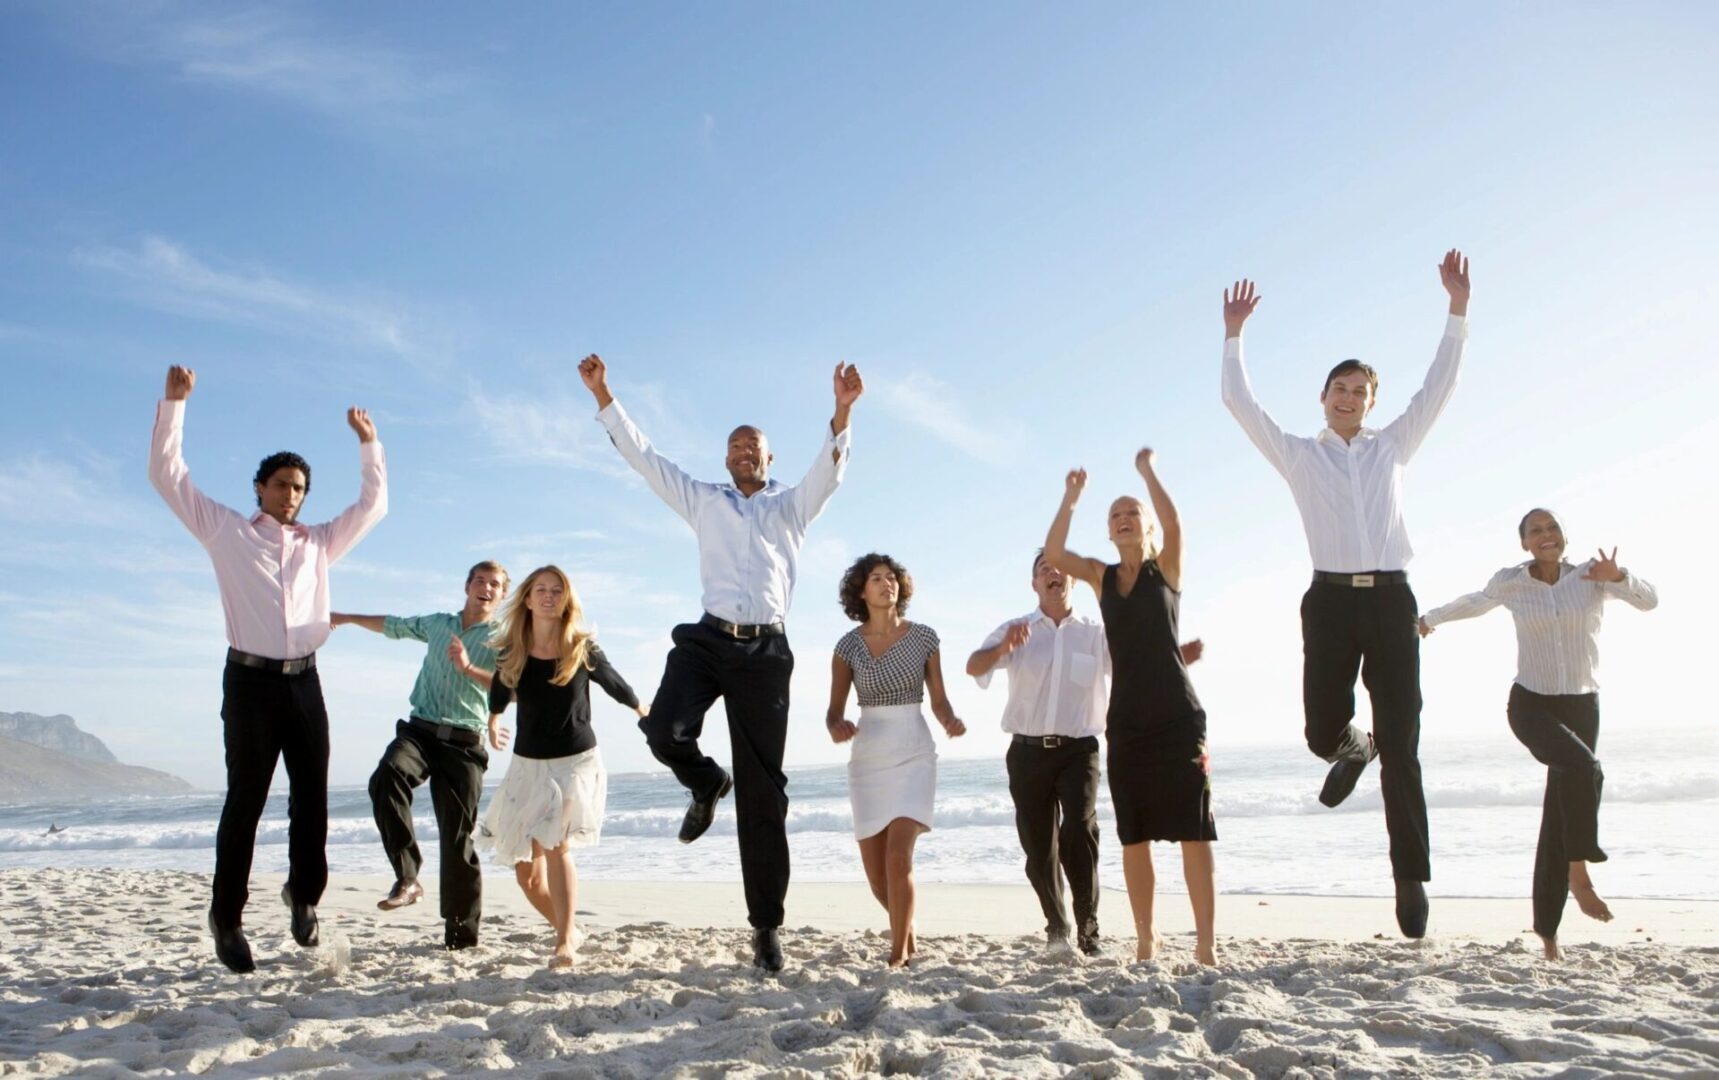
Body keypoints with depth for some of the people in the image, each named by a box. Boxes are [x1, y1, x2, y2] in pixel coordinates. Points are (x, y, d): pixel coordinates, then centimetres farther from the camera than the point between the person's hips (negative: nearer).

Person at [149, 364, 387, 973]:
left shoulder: (320, 542, 18)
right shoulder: (227, 531, 9)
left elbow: (373, 504, 21)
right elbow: (167, 475, 5)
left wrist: (368, 443, 16)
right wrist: (174, 403, 0)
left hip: (304, 682, 3)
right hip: (250, 679, -3)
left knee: (312, 799, 3)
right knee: (245, 800, -1)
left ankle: (303, 894, 22)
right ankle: (227, 918, 10)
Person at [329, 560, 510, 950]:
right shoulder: (437, 624, 19)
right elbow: (392, 626, 36)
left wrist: (469, 668, -20)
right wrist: (346, 618, 45)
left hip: (464, 741, -3)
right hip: (419, 730, 3)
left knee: (458, 837, -5)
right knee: (387, 777, -31)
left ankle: (461, 931, 4)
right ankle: (407, 877, -29)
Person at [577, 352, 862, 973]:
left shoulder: (792, 506, 17)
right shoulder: (704, 502, 19)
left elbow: (829, 472, -1)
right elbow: (643, 457, 15)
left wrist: (842, 412, -18)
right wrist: (603, 396, 8)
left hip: (766, 648, -1)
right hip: (708, 637, 1)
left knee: (764, 792, -2)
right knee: (664, 730, -27)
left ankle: (767, 926, 5)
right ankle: (706, 784, 10)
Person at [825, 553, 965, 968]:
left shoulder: (924, 637, 0)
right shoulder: (848, 645, 0)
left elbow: (939, 700, 6)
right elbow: (834, 710, 2)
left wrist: (951, 722, -15)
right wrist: (837, 728, -20)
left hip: (914, 754, -2)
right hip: (868, 758, 2)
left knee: (898, 856, -19)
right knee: (876, 874, 7)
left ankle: (899, 951, -3)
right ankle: (906, 926, 37)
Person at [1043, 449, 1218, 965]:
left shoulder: (1166, 568, 4)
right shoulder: (1101, 577, 12)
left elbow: (1174, 524, -16)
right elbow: (1053, 553, -4)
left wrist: (1148, 471, -7)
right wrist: (1071, 496, -2)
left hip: (1177, 716, -3)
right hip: (1126, 721, 4)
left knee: (1193, 832, -4)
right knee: (1133, 837, 7)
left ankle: (1206, 942, -1)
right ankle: (1146, 938, 18)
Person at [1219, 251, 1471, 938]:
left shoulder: (1393, 445, 18)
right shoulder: (1299, 454, 14)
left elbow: (1439, 386, 14)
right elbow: (1239, 404, 8)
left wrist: (1458, 308, 9)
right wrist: (1234, 335, 3)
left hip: (1390, 598, 1)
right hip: (1330, 599, 0)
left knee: (1402, 746, -2)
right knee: (1322, 731, -5)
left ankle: (1411, 877, 6)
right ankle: (1353, 750, 35)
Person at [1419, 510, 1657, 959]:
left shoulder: (1590, 575, -1)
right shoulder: (1510, 582, -2)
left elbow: (1649, 601, -10)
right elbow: (1475, 602, 18)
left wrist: (1618, 577, -30)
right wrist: (1429, 619, 33)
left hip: (1582, 707, 2)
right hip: (1530, 704, -2)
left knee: (1557, 821, 2)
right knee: (1582, 766, -33)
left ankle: (1547, 928, 10)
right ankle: (1579, 874, -19)